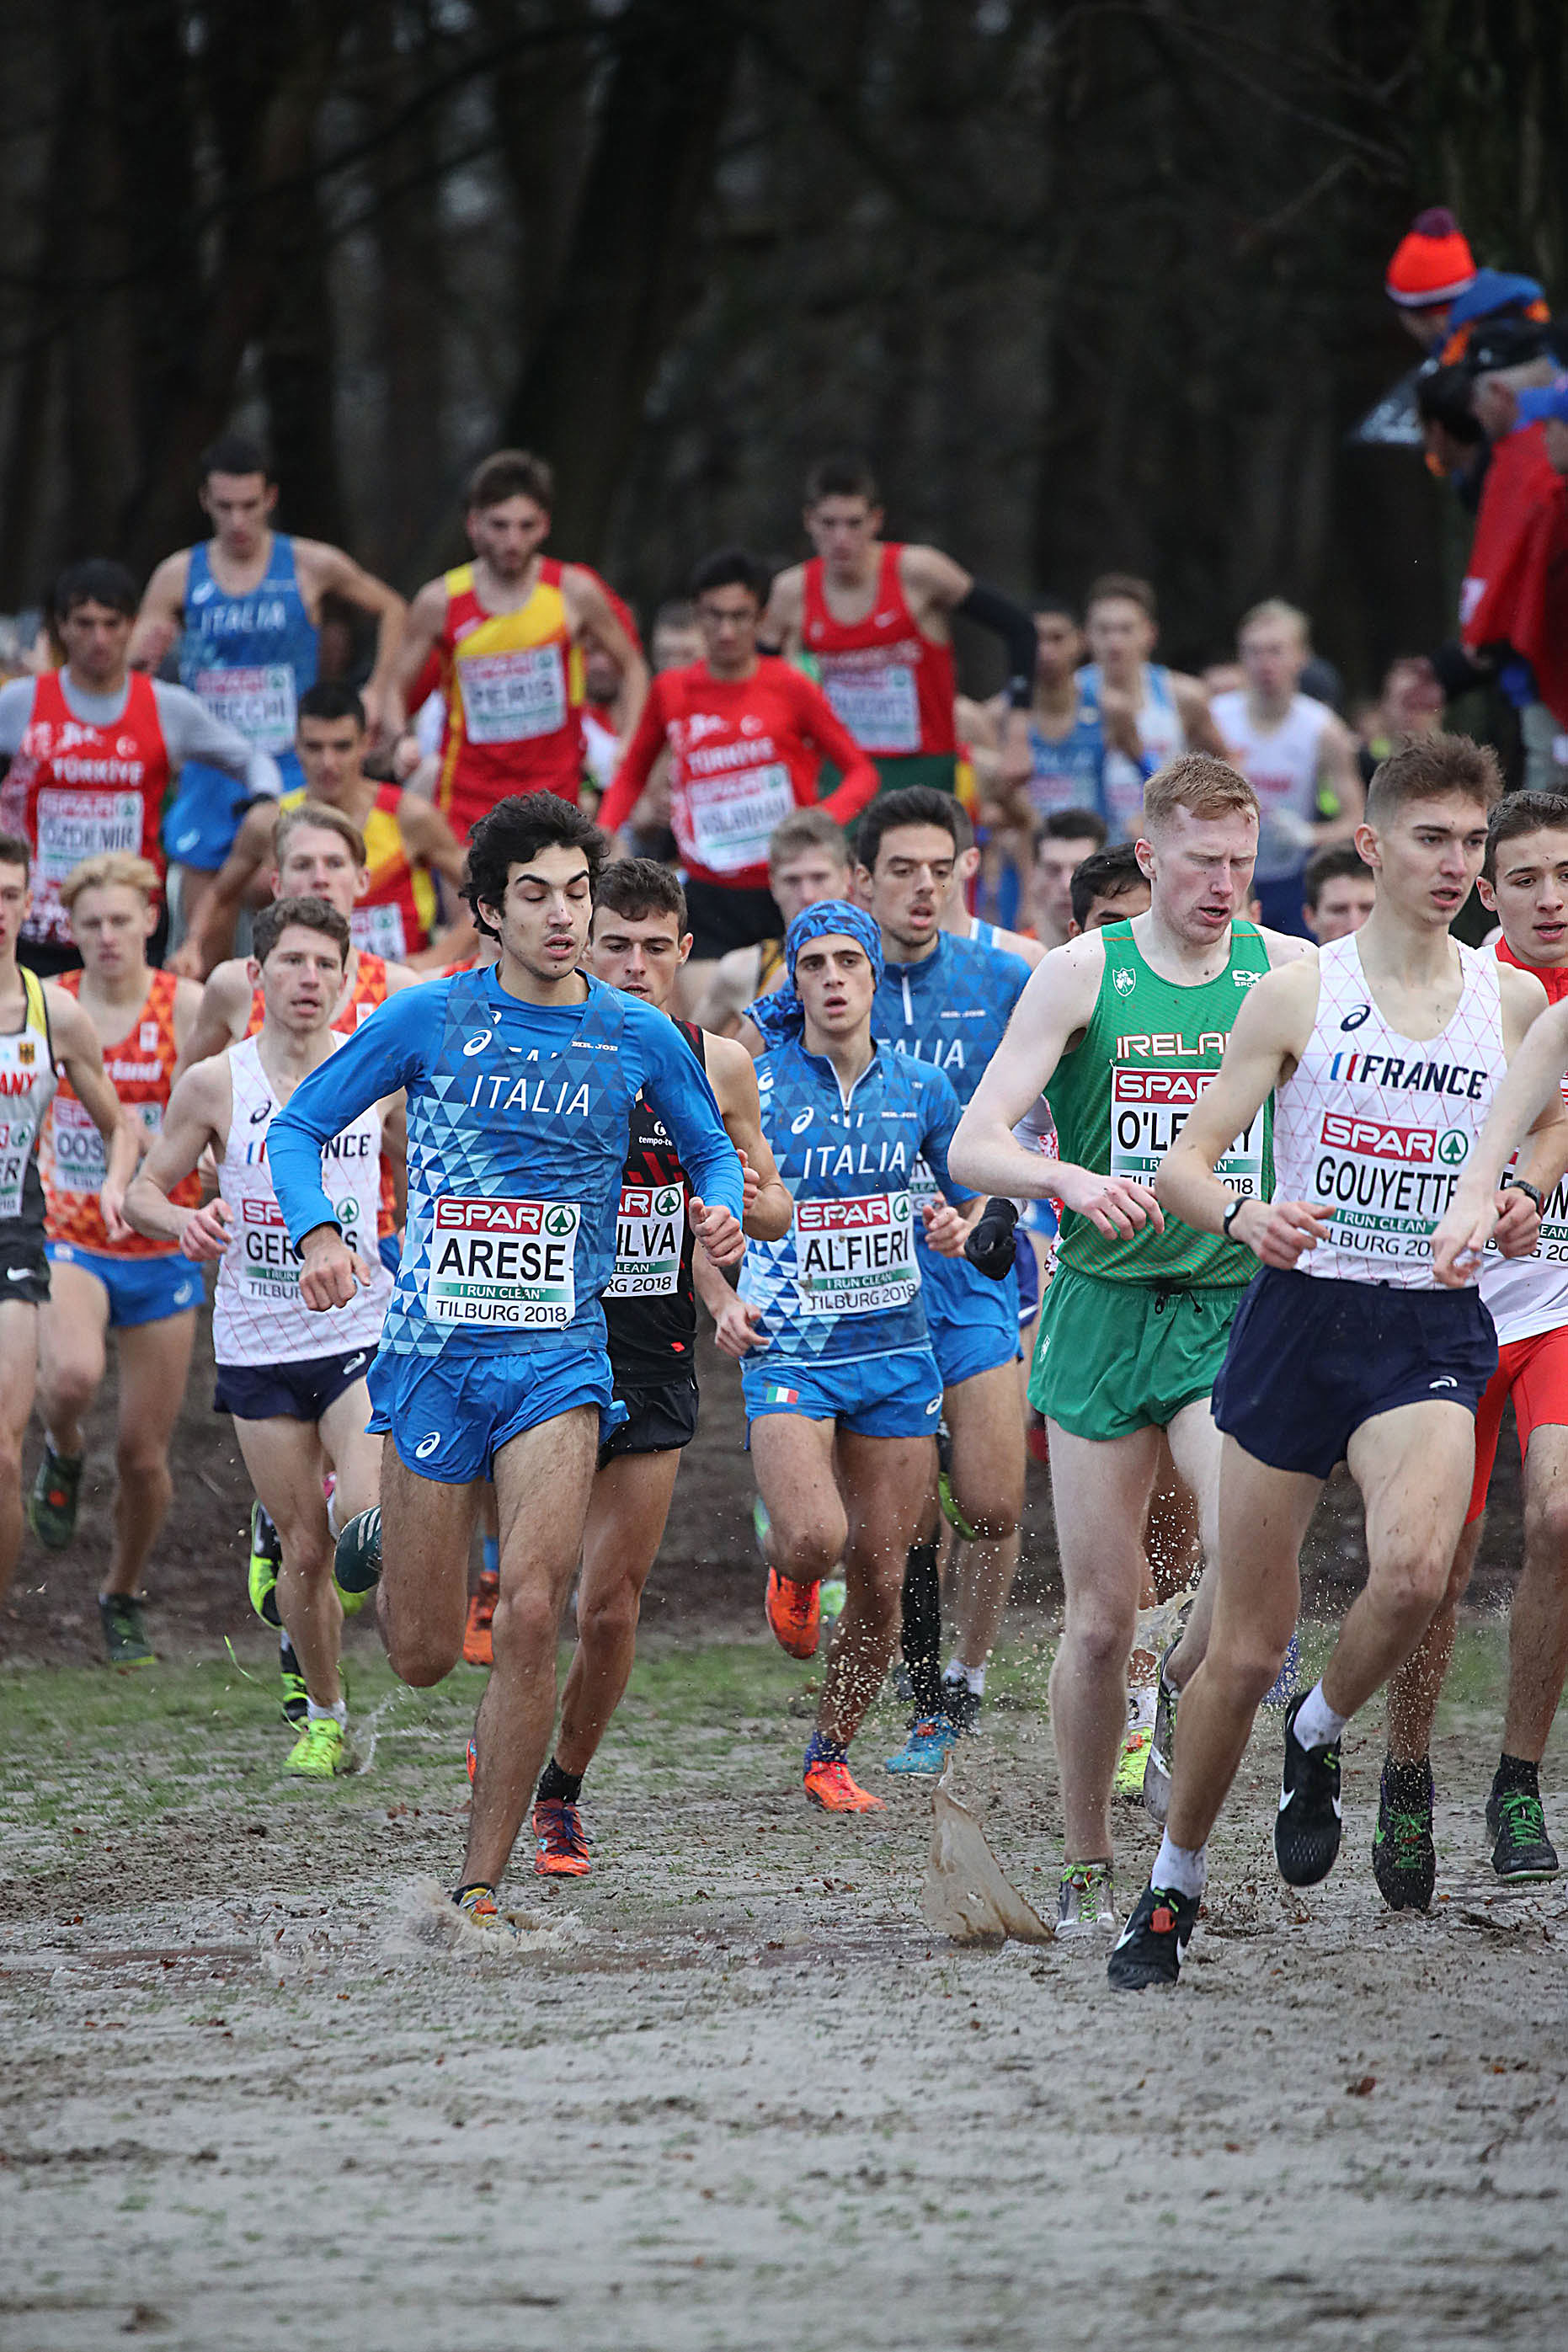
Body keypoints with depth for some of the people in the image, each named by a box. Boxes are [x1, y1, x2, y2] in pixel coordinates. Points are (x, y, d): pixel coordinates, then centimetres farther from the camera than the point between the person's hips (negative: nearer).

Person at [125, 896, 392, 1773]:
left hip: (362, 1333, 0)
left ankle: (296, 1597, 8)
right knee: (304, 1548, 5)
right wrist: (184, 1221, -16)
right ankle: (325, 1716, 23)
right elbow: (142, 1194, 5)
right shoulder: (215, 1084, -2)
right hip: (259, 1346, 0)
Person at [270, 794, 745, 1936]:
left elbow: (711, 1148, 18)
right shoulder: (429, 1018, -1)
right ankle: (383, 1544, 44)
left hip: (560, 1359, 0)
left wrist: (722, 1207, -6)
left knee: (530, 1617, -19)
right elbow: (299, 1126, 6)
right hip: (434, 1352, 0)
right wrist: (317, 1232, -12)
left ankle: (481, 1886, -8)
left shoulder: (640, 1036, 2)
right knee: (425, 1655, 5)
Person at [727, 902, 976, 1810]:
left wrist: (963, 1229, -7)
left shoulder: (922, 1088, 4)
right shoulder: (754, 1085, -5)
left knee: (881, 1577, 2)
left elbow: (975, 1202, 16)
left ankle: (831, 1756, 20)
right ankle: (788, 1573, 13)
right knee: (815, 1537, -25)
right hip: (788, 1352, -3)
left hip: (897, 1351, 3)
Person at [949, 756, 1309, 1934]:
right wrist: (1069, 1178, -27)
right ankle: (1088, 1866, 17)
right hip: (1104, 1307, 0)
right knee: (1101, 1617, 1)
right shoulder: (1081, 974, -1)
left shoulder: (1288, 972, 3)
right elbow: (974, 1145, -7)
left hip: (1237, 1306, 0)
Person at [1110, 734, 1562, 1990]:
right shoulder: (1297, 993, -1)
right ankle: (1175, 1883, 22)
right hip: (1298, 1318, -1)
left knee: (1415, 1569, -29)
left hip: (1433, 1328, 1)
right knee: (1246, 1648, 2)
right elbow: (1183, 1163, -2)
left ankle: (1320, 1738, 2)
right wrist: (1244, 1214, -24)